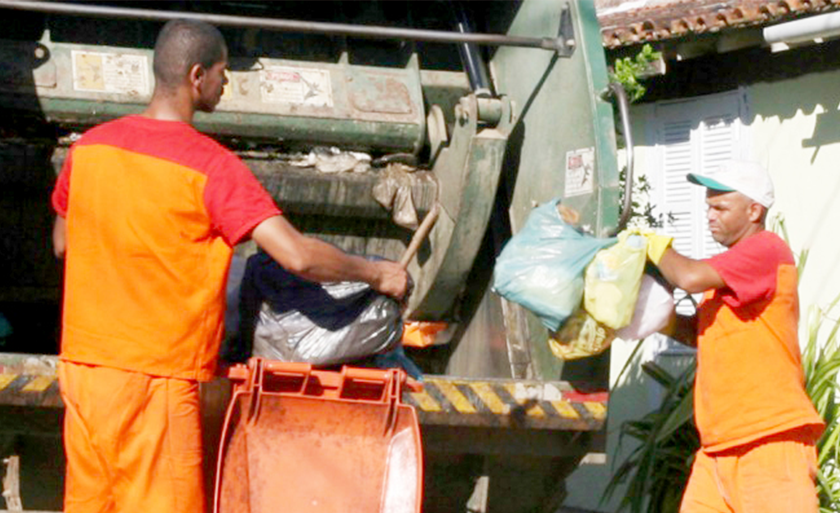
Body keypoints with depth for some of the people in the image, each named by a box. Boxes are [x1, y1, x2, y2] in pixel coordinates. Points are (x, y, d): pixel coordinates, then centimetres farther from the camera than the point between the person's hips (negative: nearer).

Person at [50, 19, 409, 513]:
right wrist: (378, 273, -5)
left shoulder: (90, 146, 3)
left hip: (83, 362, 7)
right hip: (155, 377, -7)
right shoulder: (211, 167, -15)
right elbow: (298, 256, -20)